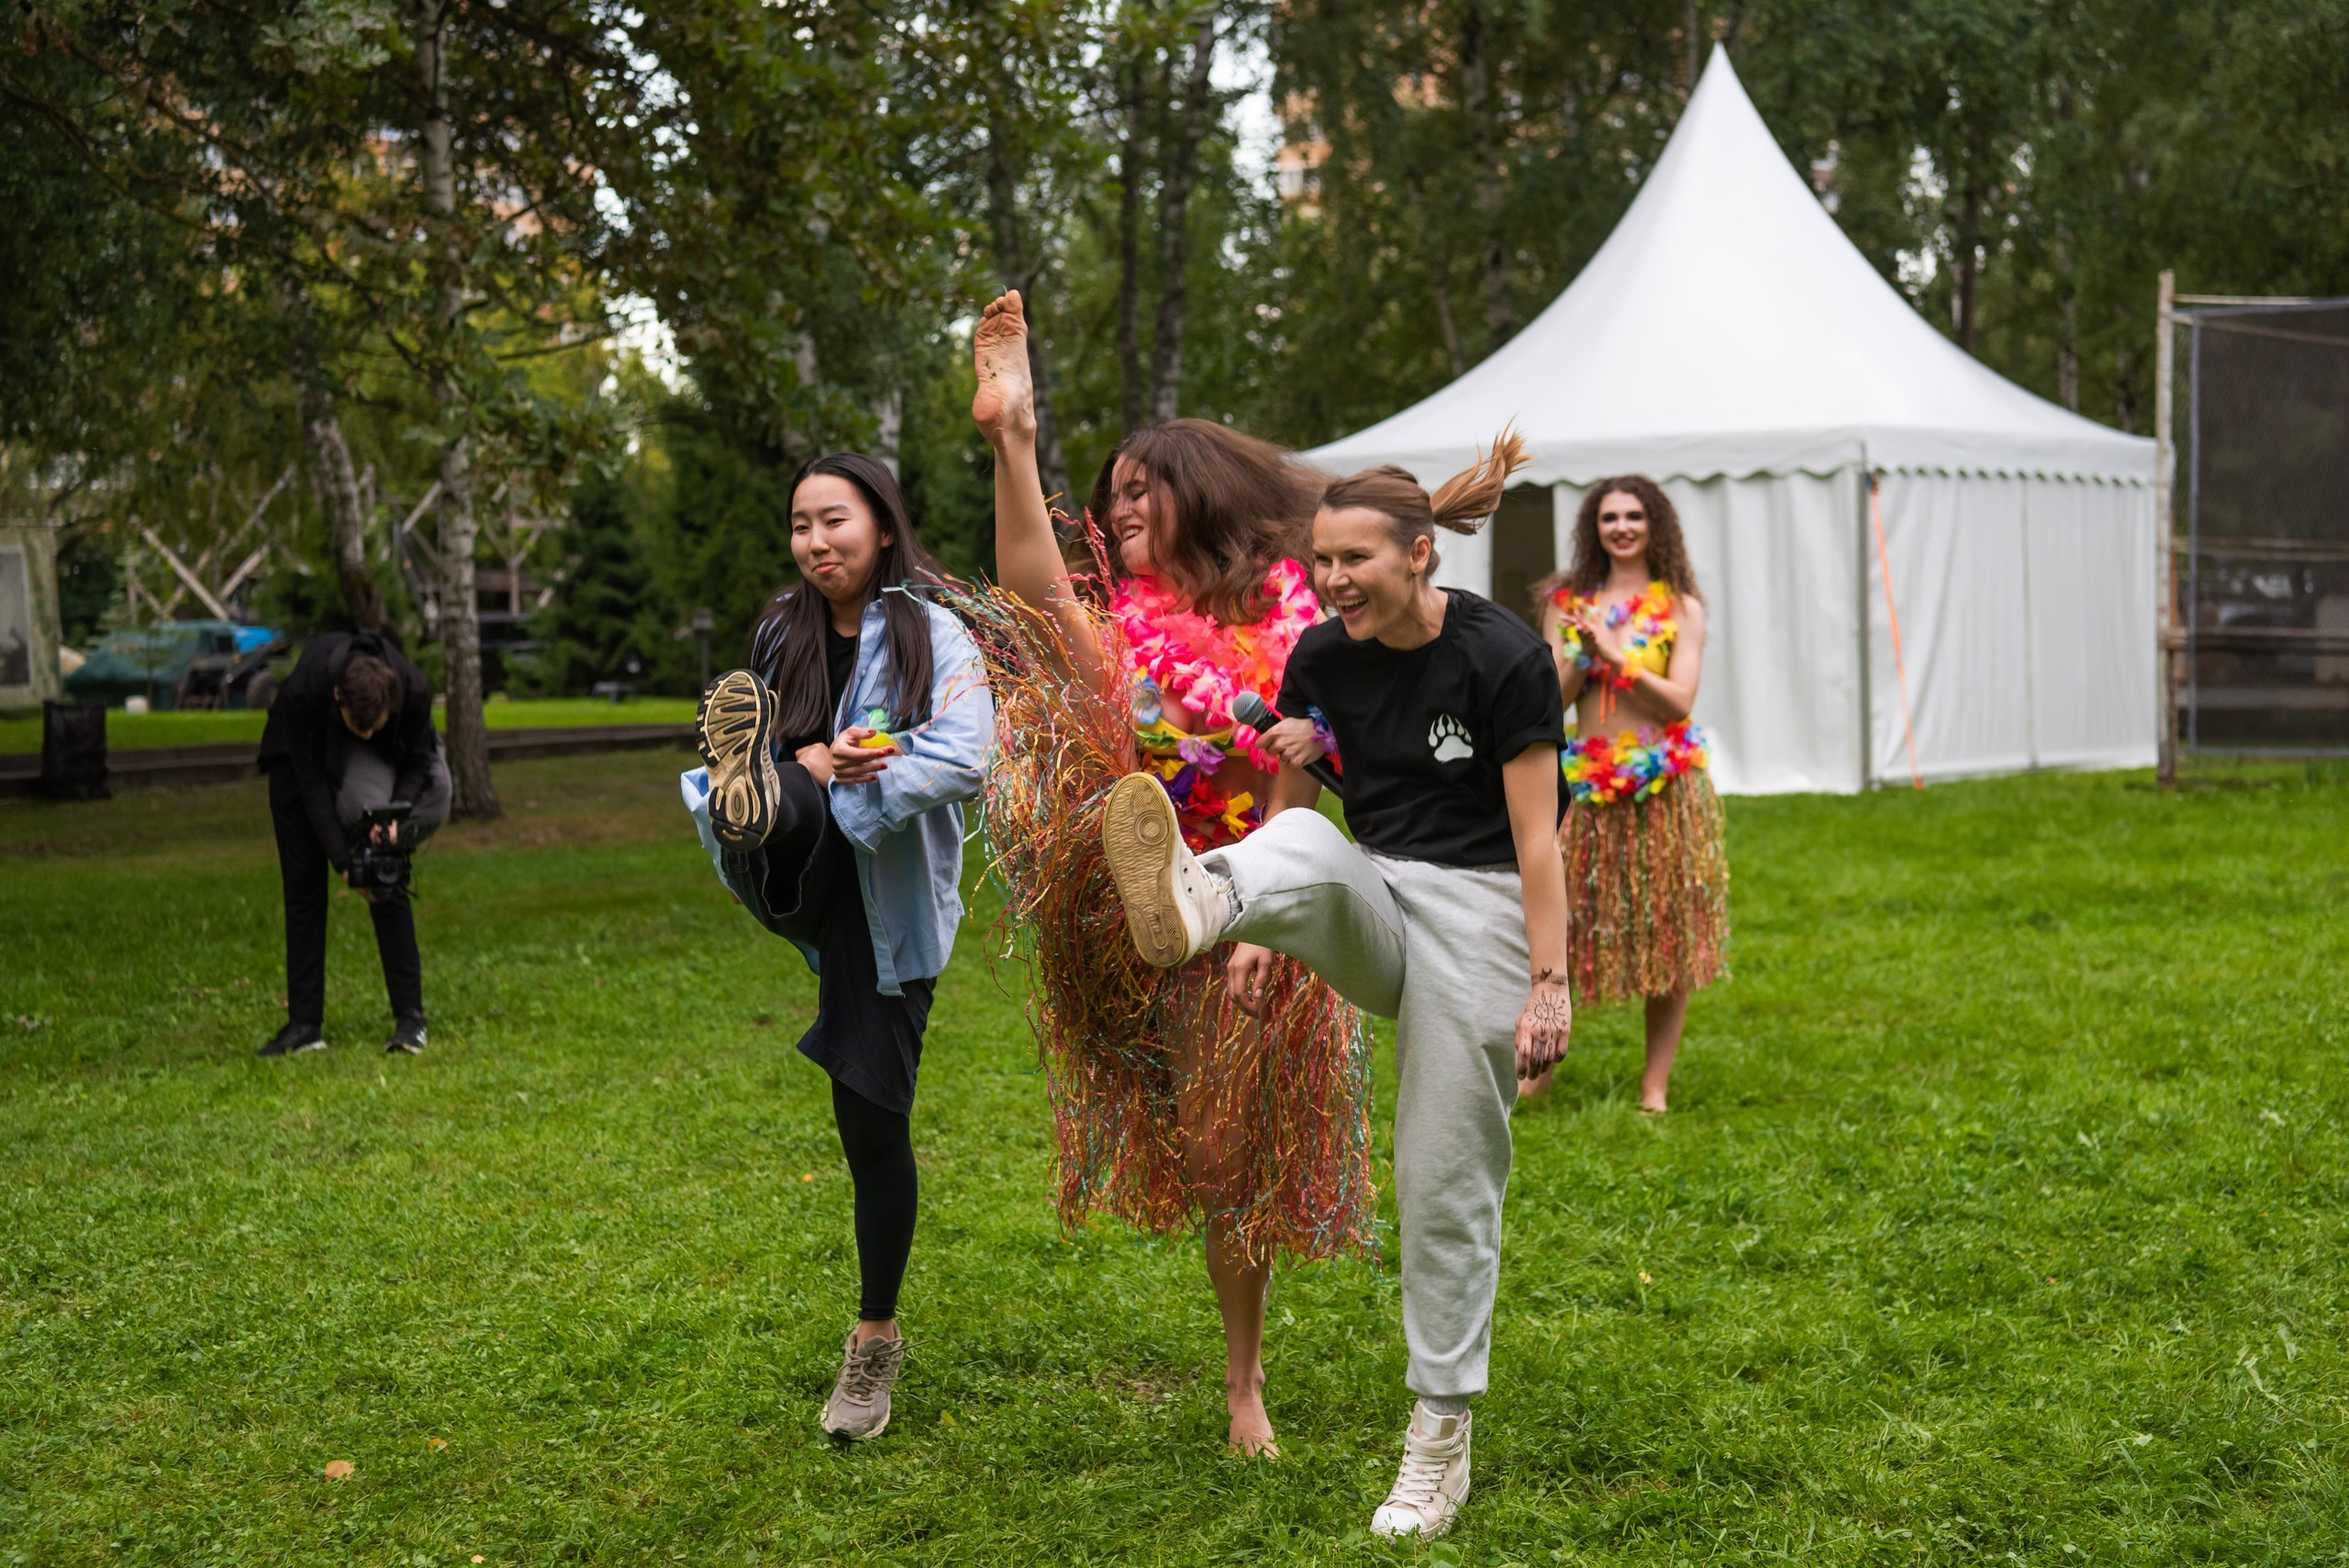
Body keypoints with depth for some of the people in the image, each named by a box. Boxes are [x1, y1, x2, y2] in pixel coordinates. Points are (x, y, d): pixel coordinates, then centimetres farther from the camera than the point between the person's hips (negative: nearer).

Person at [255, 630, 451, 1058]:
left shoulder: (413, 689, -34)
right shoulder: (303, 690, -38)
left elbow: (416, 759, -15)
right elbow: (310, 780, -28)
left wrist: (397, 815, -33)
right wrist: (342, 858, -30)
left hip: (371, 764, 1)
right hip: (302, 755, -1)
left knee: (387, 884, -9)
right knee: (302, 885, -4)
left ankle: (410, 1017, -5)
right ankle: (304, 1024, -1)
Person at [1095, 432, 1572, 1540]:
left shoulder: (1503, 658, -13)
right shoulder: (1321, 660, 2)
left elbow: (1536, 836, -14)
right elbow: (1289, 811, 7)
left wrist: (1549, 984, -18)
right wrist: (1258, 931, -7)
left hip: (1474, 909, -4)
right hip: (1372, 909, 4)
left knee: (1447, 1181, -3)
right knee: (1306, 849, -31)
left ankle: (1441, 1444, 10)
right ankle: (1190, 902, -69)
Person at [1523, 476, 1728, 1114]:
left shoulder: (1679, 607, 2)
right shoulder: (1568, 603, 7)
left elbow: (1680, 699, -8)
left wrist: (1617, 655, -18)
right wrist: (1582, 655, -15)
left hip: (1665, 783, -1)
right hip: (1586, 784, 1)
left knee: (1668, 931, 2)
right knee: (1556, 920, 0)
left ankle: (1656, 1084, 10)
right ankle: (1535, 1066, 15)